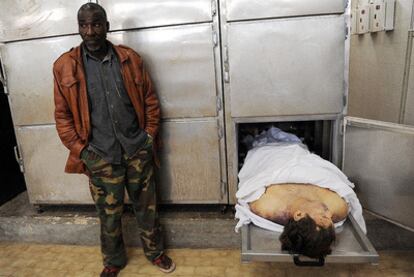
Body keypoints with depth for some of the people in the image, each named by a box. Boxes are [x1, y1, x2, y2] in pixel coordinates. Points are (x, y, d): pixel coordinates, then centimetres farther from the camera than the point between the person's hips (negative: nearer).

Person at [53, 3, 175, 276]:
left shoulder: (130, 58, 0)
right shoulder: (65, 66, -2)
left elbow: (150, 101, 5)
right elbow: (63, 115, 1)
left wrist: (150, 137, 0)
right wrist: (81, 150, -5)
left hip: (138, 150, 1)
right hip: (100, 156, -1)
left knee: (146, 207, 15)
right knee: (109, 214, 14)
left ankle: (155, 252, 39)